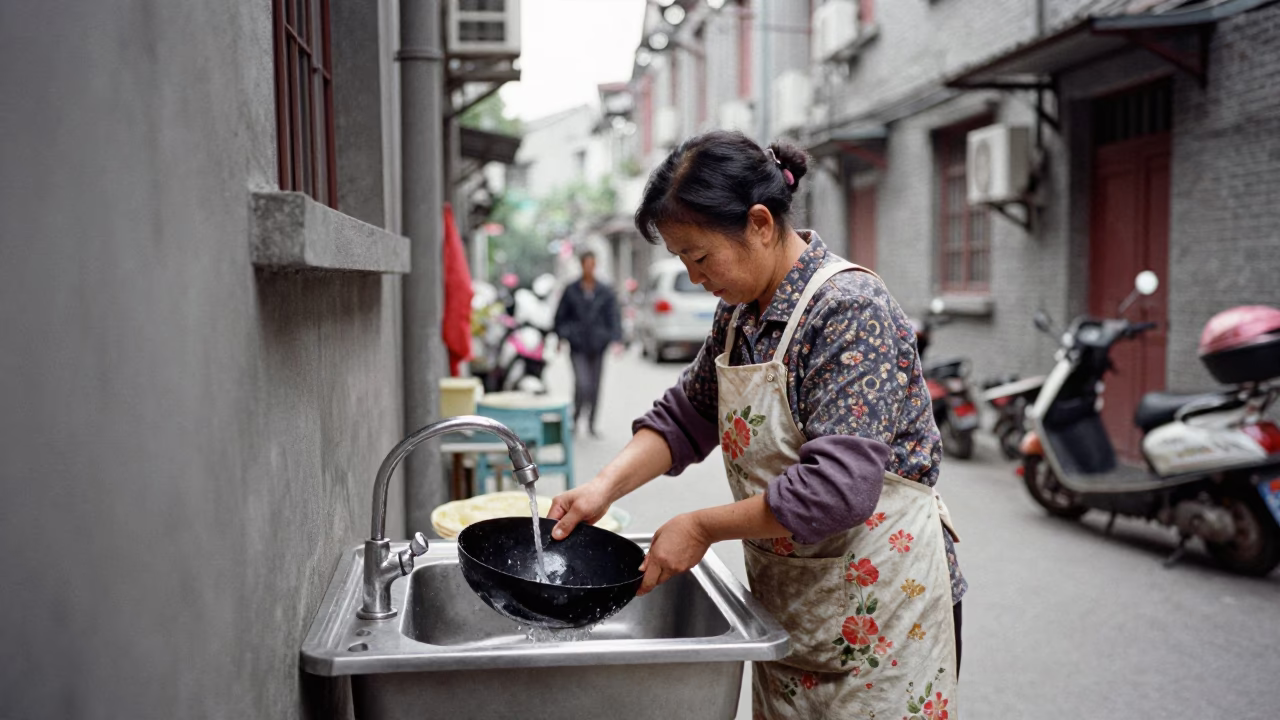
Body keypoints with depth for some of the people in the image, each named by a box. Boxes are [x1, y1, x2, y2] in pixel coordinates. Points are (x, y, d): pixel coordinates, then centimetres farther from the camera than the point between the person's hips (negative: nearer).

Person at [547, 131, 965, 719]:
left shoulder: (851, 311, -22)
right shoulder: (740, 309, 4)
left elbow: (837, 487, -29)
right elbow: (686, 415, 11)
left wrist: (703, 527, -21)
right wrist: (607, 485, -6)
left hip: (879, 601, -7)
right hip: (784, 596, 8)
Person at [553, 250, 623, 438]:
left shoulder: (605, 292, 3)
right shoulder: (571, 290, 2)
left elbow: (613, 317, 0)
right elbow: (560, 315, 9)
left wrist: (615, 339, -12)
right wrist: (562, 336, 0)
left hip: (597, 345, 2)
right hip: (578, 346, -2)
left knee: (595, 386, 8)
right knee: (582, 383, -15)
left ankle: (592, 423, 23)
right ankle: (576, 416, 9)